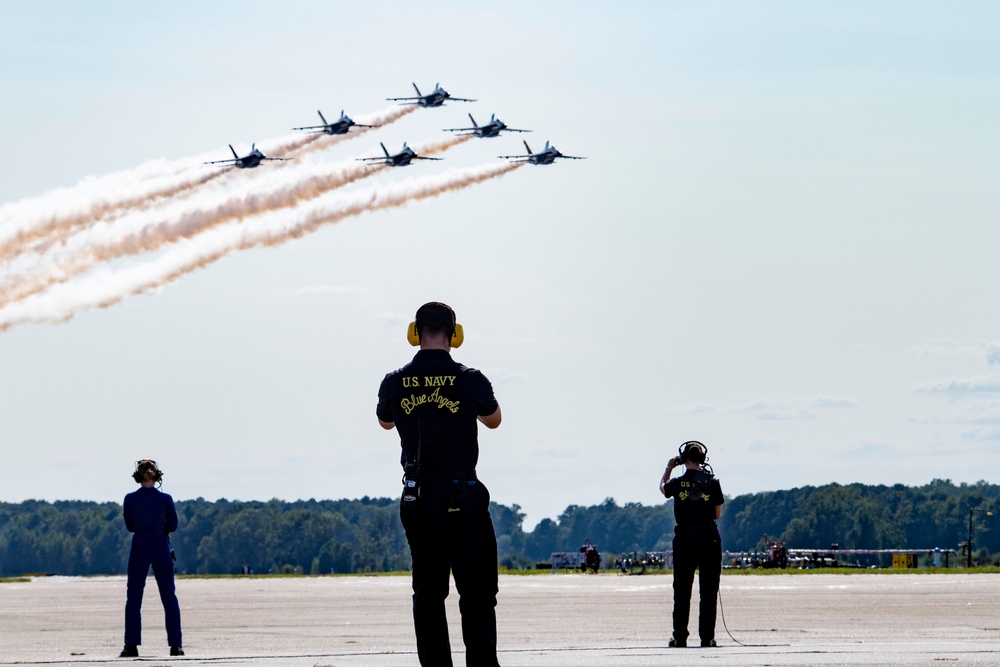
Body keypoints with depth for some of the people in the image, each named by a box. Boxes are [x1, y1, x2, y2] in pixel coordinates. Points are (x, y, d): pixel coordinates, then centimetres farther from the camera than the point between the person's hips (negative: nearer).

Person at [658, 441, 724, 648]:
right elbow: (717, 513, 4)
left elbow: (662, 487, 21)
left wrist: (669, 468, 34)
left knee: (682, 592, 6)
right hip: (709, 538, 0)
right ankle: (707, 637, 2)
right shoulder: (712, 483, -4)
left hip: (684, 539, 0)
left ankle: (680, 637, 3)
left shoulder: (677, 483, -4)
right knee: (708, 592, 5)